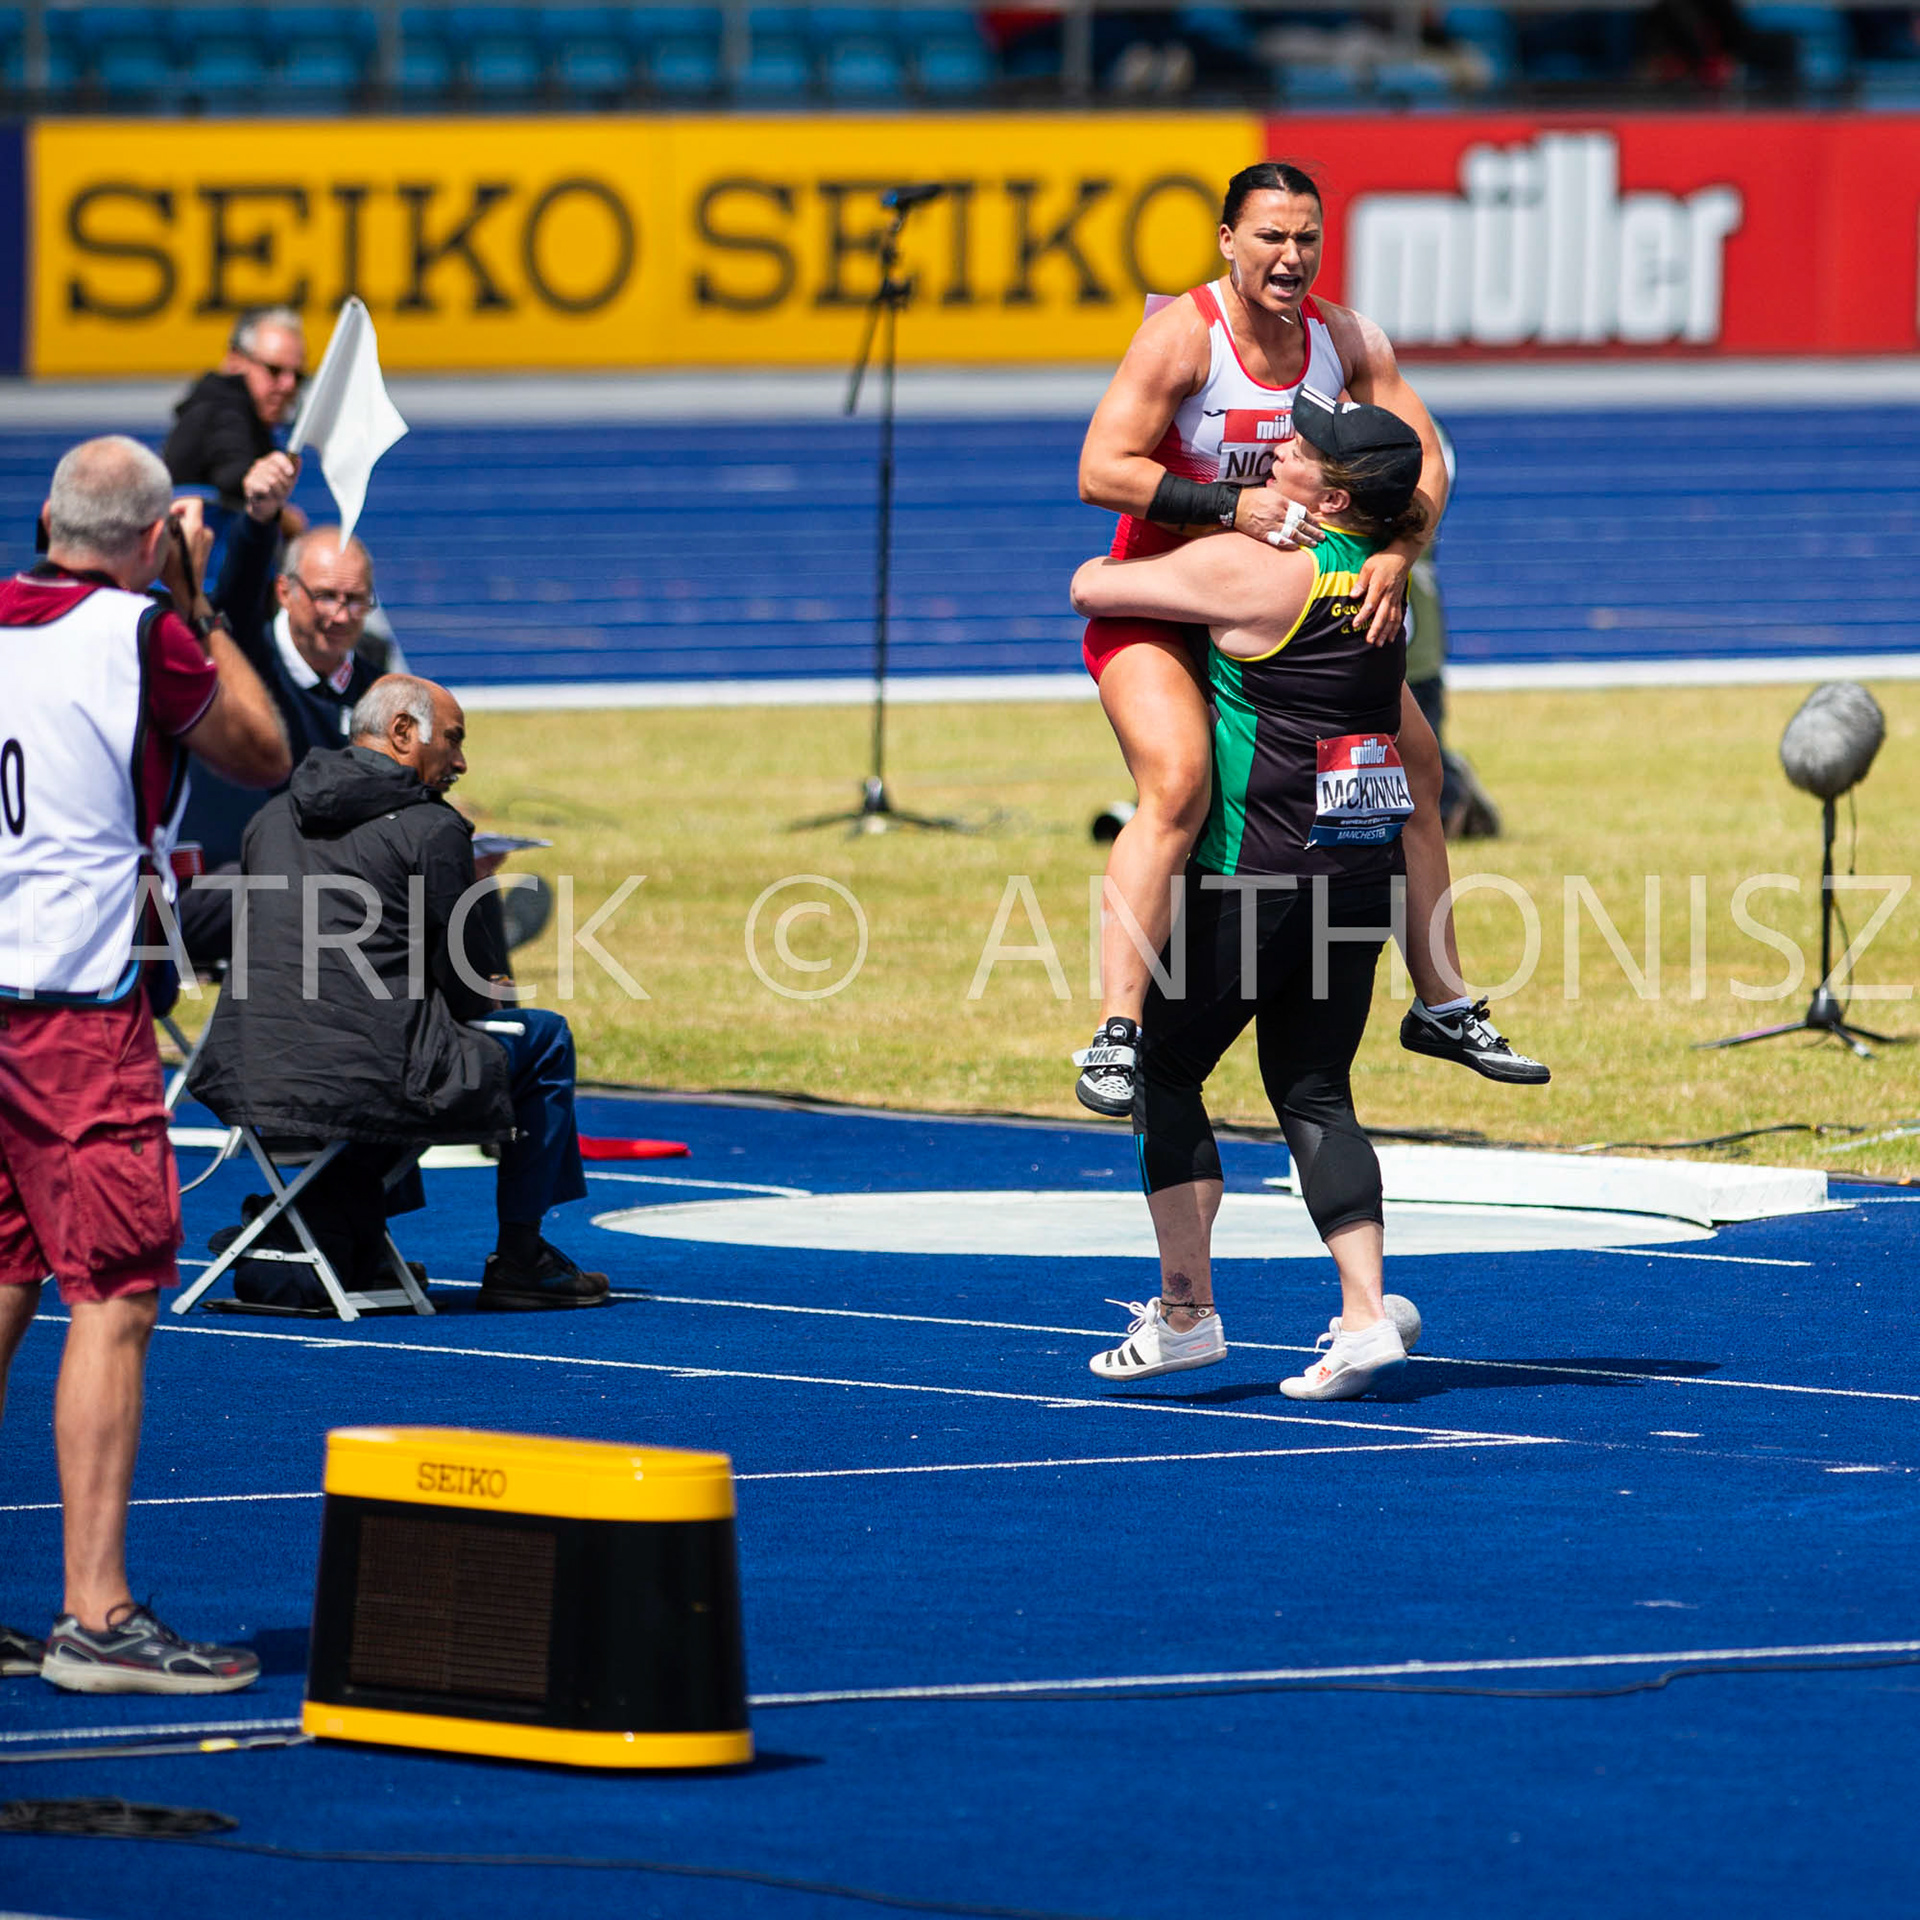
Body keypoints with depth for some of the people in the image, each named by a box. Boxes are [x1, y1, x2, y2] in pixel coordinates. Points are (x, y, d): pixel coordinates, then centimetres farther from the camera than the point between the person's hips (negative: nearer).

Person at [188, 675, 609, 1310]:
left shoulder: (273, 818, 15)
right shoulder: (431, 829, -5)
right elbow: (466, 985, -3)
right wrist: (489, 999, 24)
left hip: (252, 1084, 7)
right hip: (370, 1085, -7)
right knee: (544, 1036, 16)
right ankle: (518, 1257, 21)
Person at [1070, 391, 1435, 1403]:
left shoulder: (1249, 570, -15)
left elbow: (1090, 589, -5)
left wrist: (1108, 571, 19)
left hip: (1260, 871, -7)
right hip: (1363, 864, 7)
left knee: (1164, 1066, 8)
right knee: (1313, 1092, 10)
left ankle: (1184, 1310, 7)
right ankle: (1364, 1315, -4)